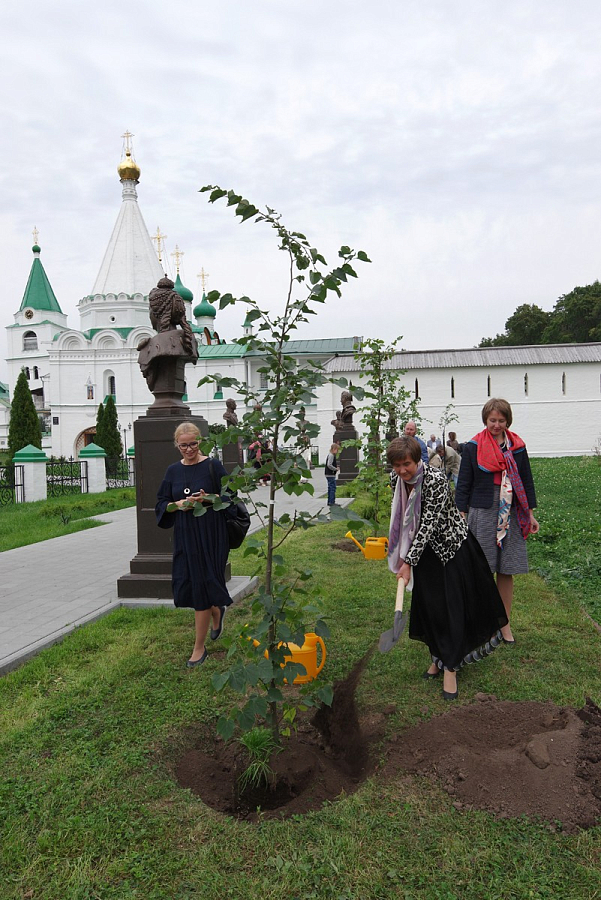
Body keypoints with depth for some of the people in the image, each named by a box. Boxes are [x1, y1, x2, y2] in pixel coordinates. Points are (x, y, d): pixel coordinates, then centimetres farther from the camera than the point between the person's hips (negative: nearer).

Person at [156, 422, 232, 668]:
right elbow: (161, 503, 10)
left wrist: (208, 498, -21)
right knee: (186, 586, 7)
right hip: (185, 536, 5)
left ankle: (199, 648, 12)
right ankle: (217, 611, 40)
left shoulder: (213, 466, -5)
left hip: (210, 535, -4)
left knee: (201, 586, -2)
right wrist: (178, 504, -10)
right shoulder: (173, 471, 7)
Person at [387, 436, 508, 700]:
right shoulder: (401, 482, -4)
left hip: (453, 545, -6)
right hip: (427, 549, 7)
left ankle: (450, 668, 4)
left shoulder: (436, 479, -27)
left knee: (452, 605, -4)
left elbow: (429, 523, -29)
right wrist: (405, 558, 12)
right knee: (429, 604, 10)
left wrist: (409, 561, -30)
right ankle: (439, 657, 27)